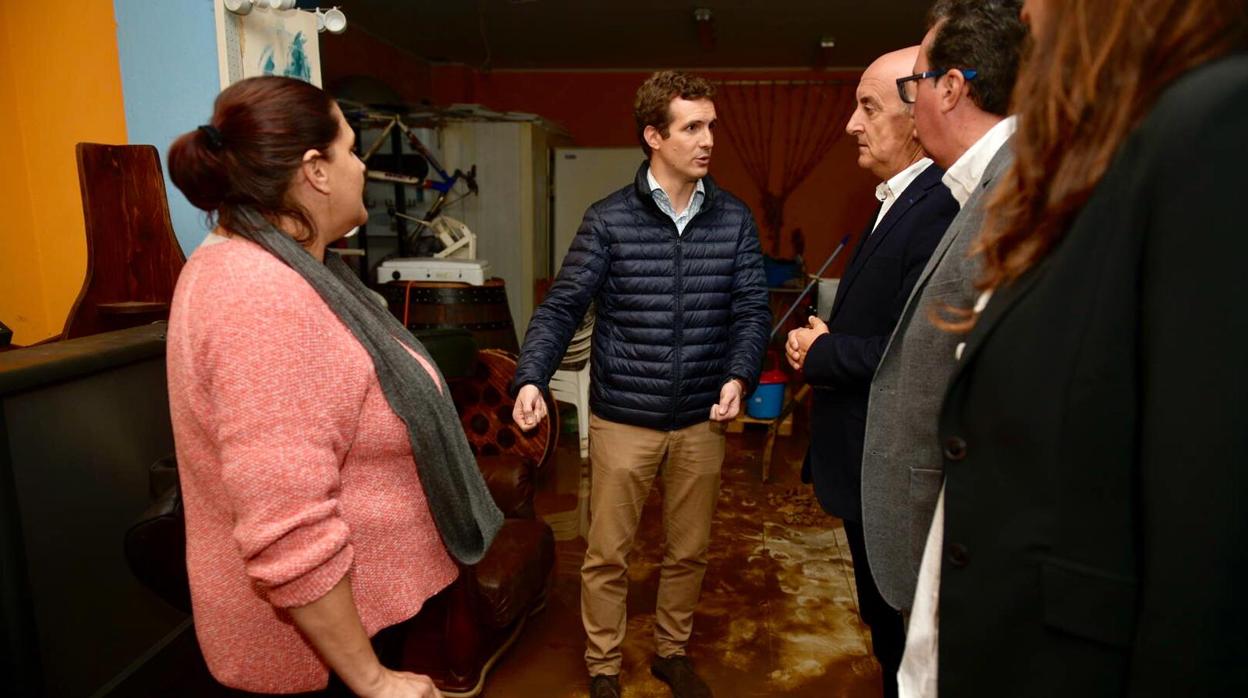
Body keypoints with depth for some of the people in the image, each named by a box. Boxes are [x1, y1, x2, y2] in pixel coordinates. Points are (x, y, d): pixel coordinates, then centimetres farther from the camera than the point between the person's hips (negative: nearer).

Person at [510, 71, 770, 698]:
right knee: (607, 554, 10)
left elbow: (752, 309, 0)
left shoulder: (734, 220, 2)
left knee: (688, 551, 18)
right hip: (622, 418, -2)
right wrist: (531, 378, -22)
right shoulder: (608, 221, -6)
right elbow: (561, 307, -7)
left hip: (702, 420, 3)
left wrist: (739, 376, -18)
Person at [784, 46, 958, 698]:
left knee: (904, 644, 11)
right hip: (869, 469, 10)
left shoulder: (940, 210, -22)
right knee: (885, 625, 26)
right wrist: (825, 343, 0)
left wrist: (821, 353, -16)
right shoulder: (895, 202, 11)